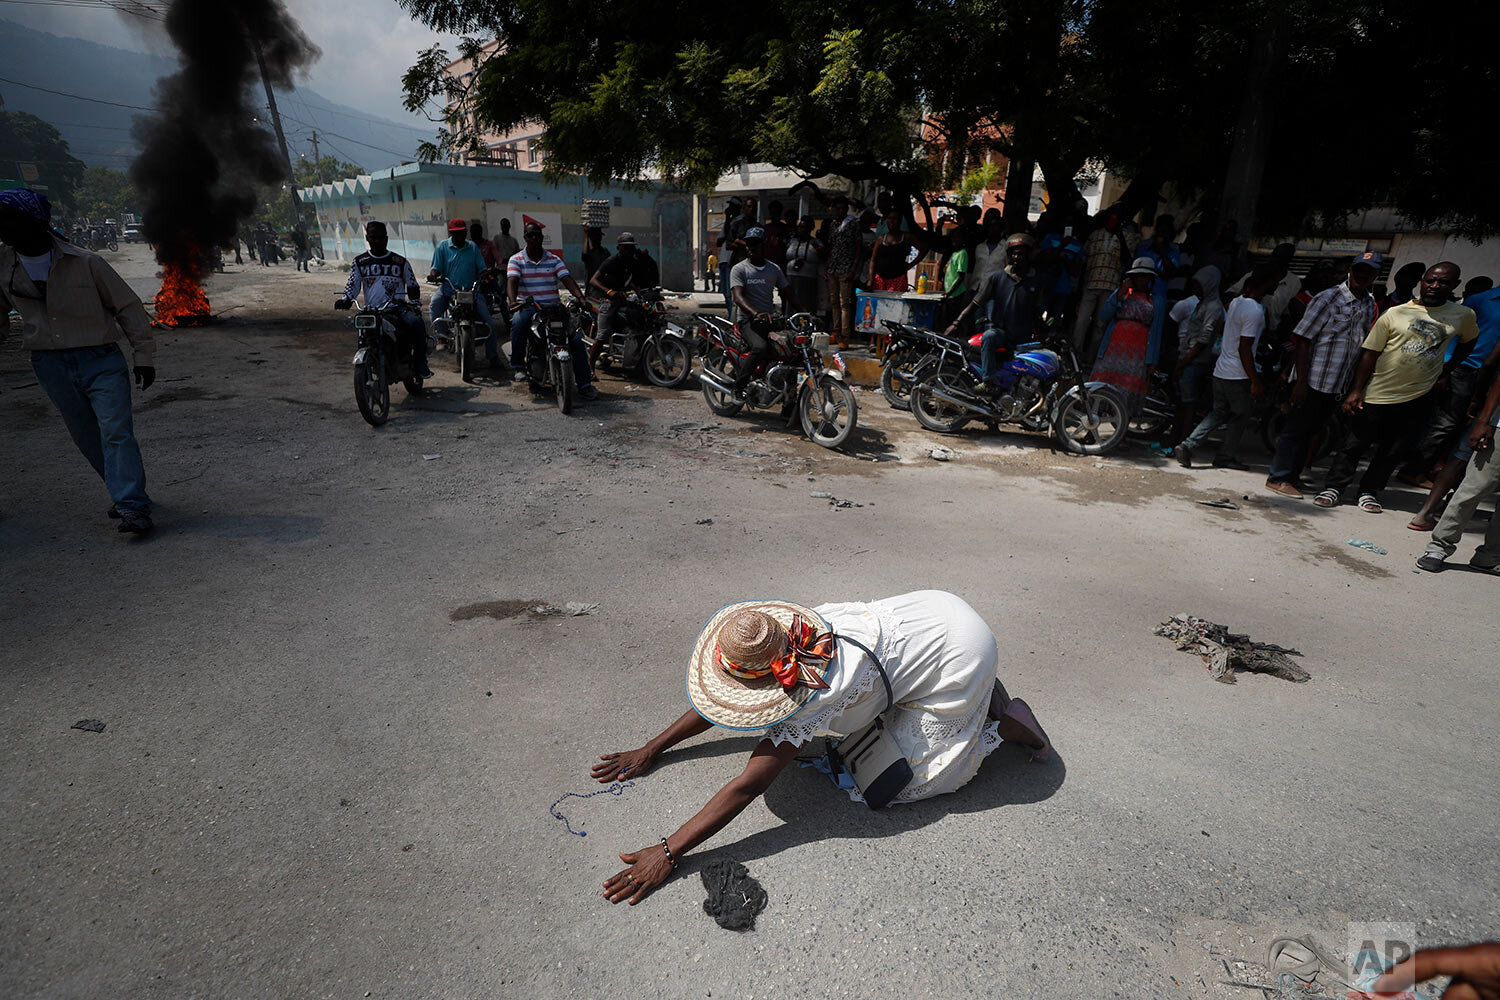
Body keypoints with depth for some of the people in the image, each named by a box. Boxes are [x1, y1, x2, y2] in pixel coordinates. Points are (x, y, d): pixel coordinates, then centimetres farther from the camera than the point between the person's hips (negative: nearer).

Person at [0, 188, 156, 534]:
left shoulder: (85, 263, -6)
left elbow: (128, 307, 0)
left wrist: (144, 356, -1)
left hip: (100, 359, -4)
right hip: (50, 365, 5)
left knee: (116, 431, -13)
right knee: (86, 437, 8)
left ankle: (131, 507, -15)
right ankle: (127, 492, 21)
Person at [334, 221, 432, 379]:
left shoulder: (400, 262, 13)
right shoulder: (359, 262, 15)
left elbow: (413, 286, 19)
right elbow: (352, 286, 13)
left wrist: (415, 304, 2)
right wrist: (345, 300, -7)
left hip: (398, 307, -1)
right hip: (372, 311, 1)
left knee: (416, 322, -33)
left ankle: (421, 363, -20)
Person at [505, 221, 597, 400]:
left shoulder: (554, 260, 10)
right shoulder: (516, 260, 5)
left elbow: (567, 279, -4)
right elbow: (511, 281, -11)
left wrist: (580, 297, -24)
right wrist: (513, 301, -33)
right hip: (527, 307, -2)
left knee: (575, 338, -15)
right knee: (517, 322, -37)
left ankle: (585, 384, -9)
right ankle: (518, 365, -20)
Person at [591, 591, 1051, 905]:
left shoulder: (809, 698, -31)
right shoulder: (784, 634, -10)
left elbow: (746, 787, -31)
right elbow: (714, 702, 2)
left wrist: (667, 853, -29)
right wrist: (651, 749, 3)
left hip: (958, 650, -8)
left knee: (896, 781, 1)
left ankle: (1004, 724, 11)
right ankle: (981, 695, 26)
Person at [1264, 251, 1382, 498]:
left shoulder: (1370, 305, 11)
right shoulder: (1328, 298, -9)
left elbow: (1364, 345, 19)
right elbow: (1303, 339, -12)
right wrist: (1301, 381, -17)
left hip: (1338, 385, 7)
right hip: (1313, 381, -7)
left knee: (1310, 431, 14)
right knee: (1295, 429, -1)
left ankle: (1293, 475, 24)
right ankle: (1278, 478, 7)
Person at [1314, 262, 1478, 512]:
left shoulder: (1463, 316, 6)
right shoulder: (1395, 314, -3)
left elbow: (1469, 341, 26)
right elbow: (1369, 353, -4)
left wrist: (1445, 370, 15)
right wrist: (1356, 391, -11)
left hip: (1417, 399, 3)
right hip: (1377, 395, -2)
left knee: (1391, 452, 8)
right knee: (1355, 445, 1)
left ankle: (1370, 491, 20)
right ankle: (1334, 487, 11)